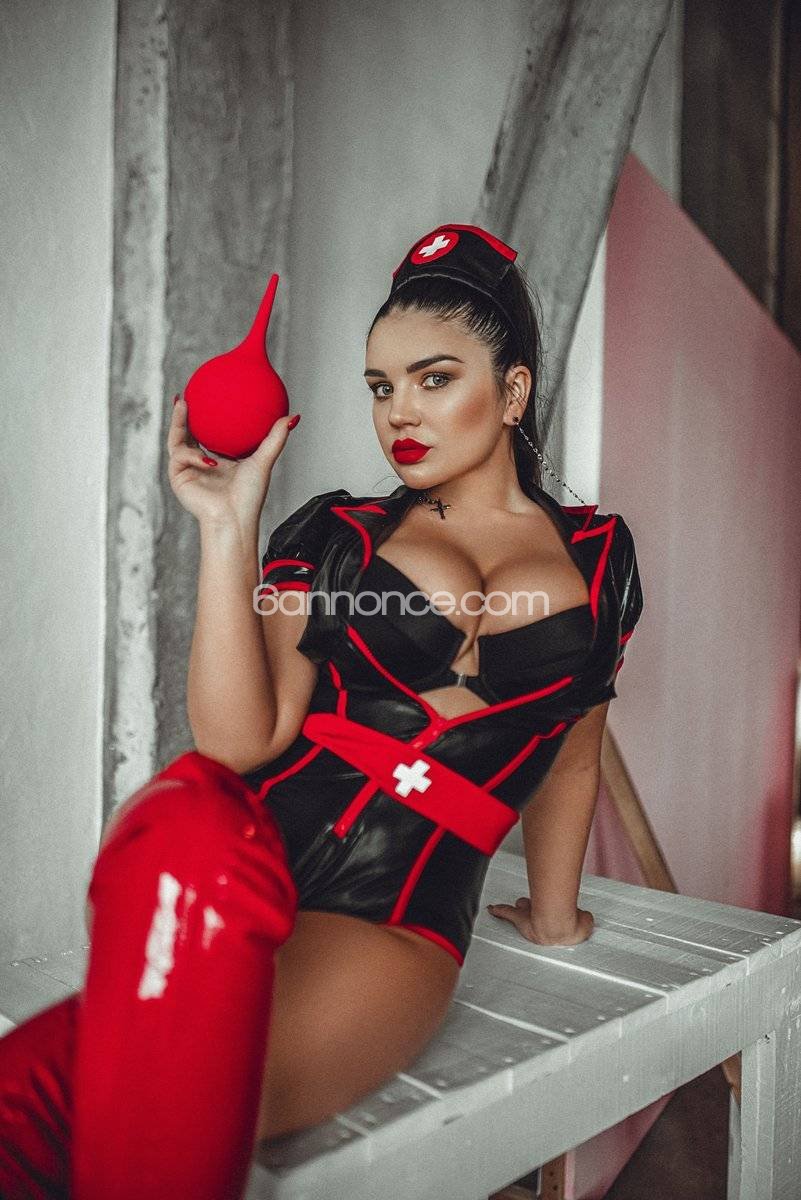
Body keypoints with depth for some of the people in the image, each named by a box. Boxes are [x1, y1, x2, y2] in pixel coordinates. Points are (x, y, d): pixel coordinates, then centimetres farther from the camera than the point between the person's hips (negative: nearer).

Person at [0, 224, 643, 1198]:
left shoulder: (599, 554, 12)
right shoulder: (335, 532, 8)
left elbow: (571, 752, 23)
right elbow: (241, 741, -5)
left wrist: (553, 915, 31)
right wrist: (229, 531, -10)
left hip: (391, 925, -1)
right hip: (247, 841, 2)